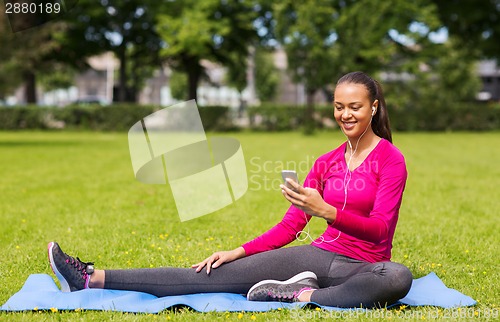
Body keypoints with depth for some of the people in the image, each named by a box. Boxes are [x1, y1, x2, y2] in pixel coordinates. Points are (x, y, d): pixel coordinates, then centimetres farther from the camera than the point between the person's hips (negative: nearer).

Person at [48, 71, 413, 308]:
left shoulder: (391, 160, -6)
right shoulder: (326, 163, 10)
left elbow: (380, 229, -17)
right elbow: (291, 225, 8)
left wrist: (326, 211, -33)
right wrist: (238, 252, -3)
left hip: (363, 265, -4)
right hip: (321, 255, 4)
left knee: (398, 277, -42)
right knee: (220, 274, -10)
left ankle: (304, 295, -28)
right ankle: (92, 278, -16)